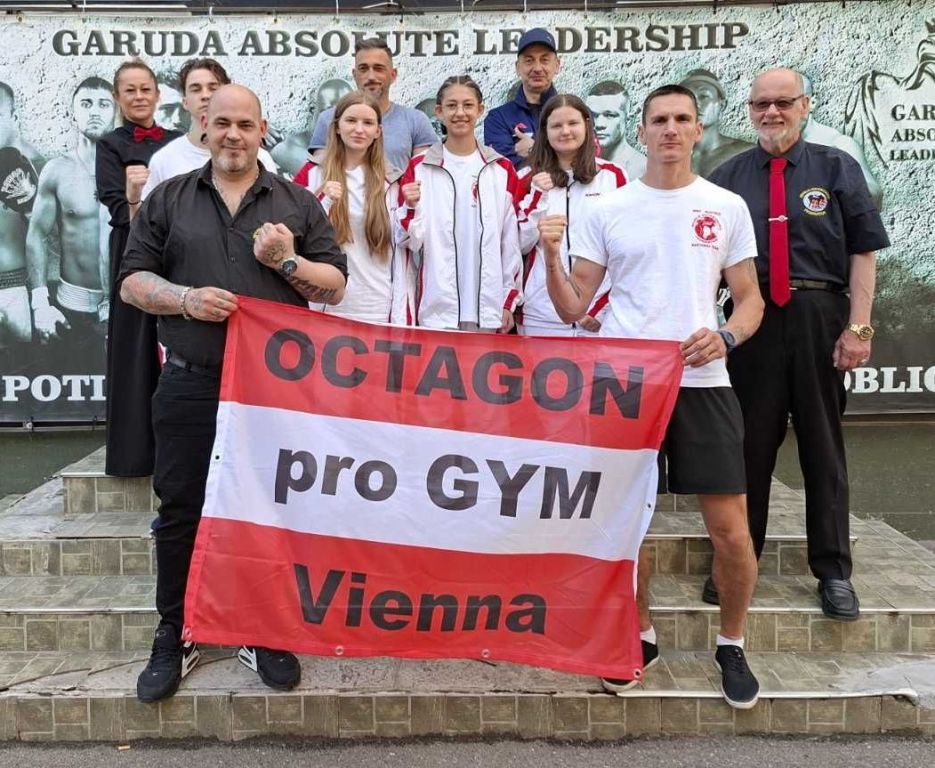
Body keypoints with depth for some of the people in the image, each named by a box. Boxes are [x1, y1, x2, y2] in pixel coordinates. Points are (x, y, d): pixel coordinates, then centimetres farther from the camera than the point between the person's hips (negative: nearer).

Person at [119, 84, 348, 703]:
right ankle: (176, 638, 20)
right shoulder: (168, 200, 10)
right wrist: (184, 297, -11)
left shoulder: (297, 203, 9)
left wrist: (288, 262, -11)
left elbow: (336, 286, 6)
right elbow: (133, 279, 7)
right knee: (181, 510, 5)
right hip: (191, 384, 1)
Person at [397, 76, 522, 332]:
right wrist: (410, 206, -18)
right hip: (437, 306, -1)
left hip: (488, 306, 1)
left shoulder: (501, 169, 7)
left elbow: (511, 239, 7)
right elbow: (410, 241, 1)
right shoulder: (419, 168, 3)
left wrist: (510, 301, 4)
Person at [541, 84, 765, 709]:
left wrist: (726, 337, -10)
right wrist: (551, 255, -11)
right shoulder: (607, 211, 6)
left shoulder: (727, 207, 8)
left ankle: (732, 646, 23)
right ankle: (640, 636, 30)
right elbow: (573, 308, 5)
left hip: (702, 382, 0)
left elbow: (750, 298, 11)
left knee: (731, 530, -1)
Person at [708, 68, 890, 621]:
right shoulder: (728, 177, 8)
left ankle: (834, 572, 20)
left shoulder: (837, 169, 6)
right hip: (752, 321, 1)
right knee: (749, 444, 7)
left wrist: (858, 327, -8)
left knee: (823, 444, 9)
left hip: (820, 319, 0)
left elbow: (864, 251, 1)